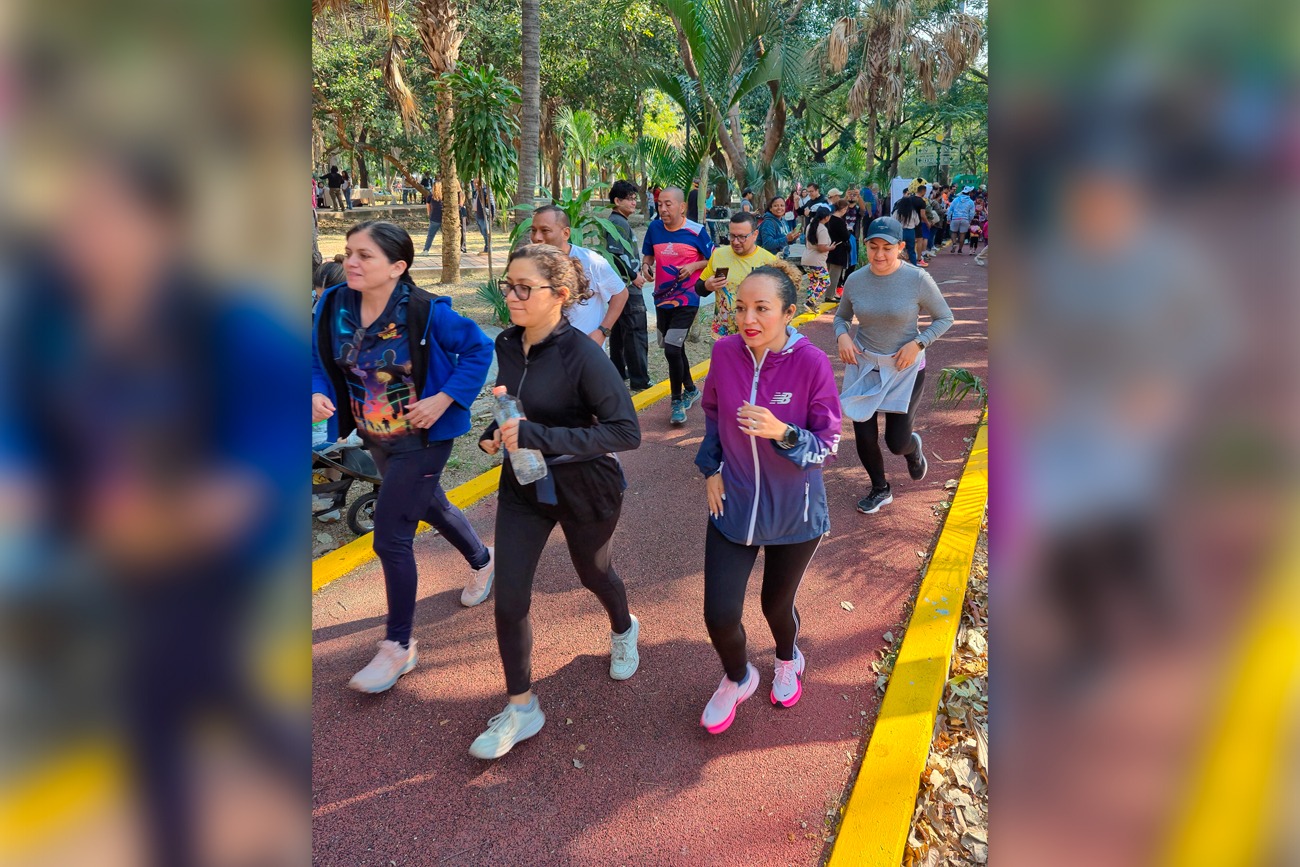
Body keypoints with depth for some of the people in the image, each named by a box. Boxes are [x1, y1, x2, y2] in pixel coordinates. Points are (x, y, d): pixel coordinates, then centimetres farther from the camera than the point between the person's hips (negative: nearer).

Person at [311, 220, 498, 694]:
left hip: (421, 439, -6)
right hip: (375, 438, 7)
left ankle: (398, 647, 13)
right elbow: (321, 361, 4)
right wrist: (319, 394, -17)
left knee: (390, 538, -6)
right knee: (430, 505, 26)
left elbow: (478, 349, -13)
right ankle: (481, 560, 56)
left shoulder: (426, 312, -23)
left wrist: (444, 399, -21)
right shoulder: (334, 307, -8)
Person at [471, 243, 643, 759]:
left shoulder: (582, 354, -26)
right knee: (509, 599, 1)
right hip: (523, 487, 5)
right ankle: (521, 708, 21)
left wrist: (538, 437, -35)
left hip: (584, 489, -4)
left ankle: (624, 630, 57)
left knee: (594, 574, 21)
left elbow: (626, 431, -29)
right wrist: (494, 434, -7)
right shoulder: (507, 344, -6)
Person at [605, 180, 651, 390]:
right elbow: (616, 254, -24)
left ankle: (618, 372, 24)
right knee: (636, 333, -7)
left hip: (620, 285, 11)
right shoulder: (619, 223, -15)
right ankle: (639, 380, -4)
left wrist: (636, 271, 13)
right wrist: (633, 276, -16)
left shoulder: (617, 221, 16)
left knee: (619, 330, 16)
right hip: (627, 286, -11)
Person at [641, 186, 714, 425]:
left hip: (686, 299, -5)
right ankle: (691, 390, 40)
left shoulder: (697, 231, -10)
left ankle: (677, 401, 5)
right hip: (662, 298, 5)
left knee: (672, 350, -14)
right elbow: (648, 255, 14)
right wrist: (646, 265, -7)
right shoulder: (654, 228, 1)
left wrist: (694, 266, -17)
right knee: (674, 348, 17)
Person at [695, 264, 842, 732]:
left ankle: (787, 661, 55)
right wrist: (711, 469, 1)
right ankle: (737, 679, 35)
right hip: (734, 504, 2)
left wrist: (782, 433, -32)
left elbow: (827, 446, -14)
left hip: (793, 513, -2)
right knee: (719, 615, 0)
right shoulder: (725, 352, -11)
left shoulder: (812, 363, -20)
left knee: (776, 605, 17)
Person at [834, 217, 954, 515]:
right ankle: (880, 490, 32)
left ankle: (913, 448, 40)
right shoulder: (855, 281, -6)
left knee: (897, 442, -1)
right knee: (864, 437, 4)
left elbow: (944, 318, -4)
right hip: (863, 366, 3)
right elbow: (841, 316, 11)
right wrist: (842, 335, -11)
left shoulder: (918, 279, -15)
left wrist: (918, 343, -18)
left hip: (905, 368, -3)